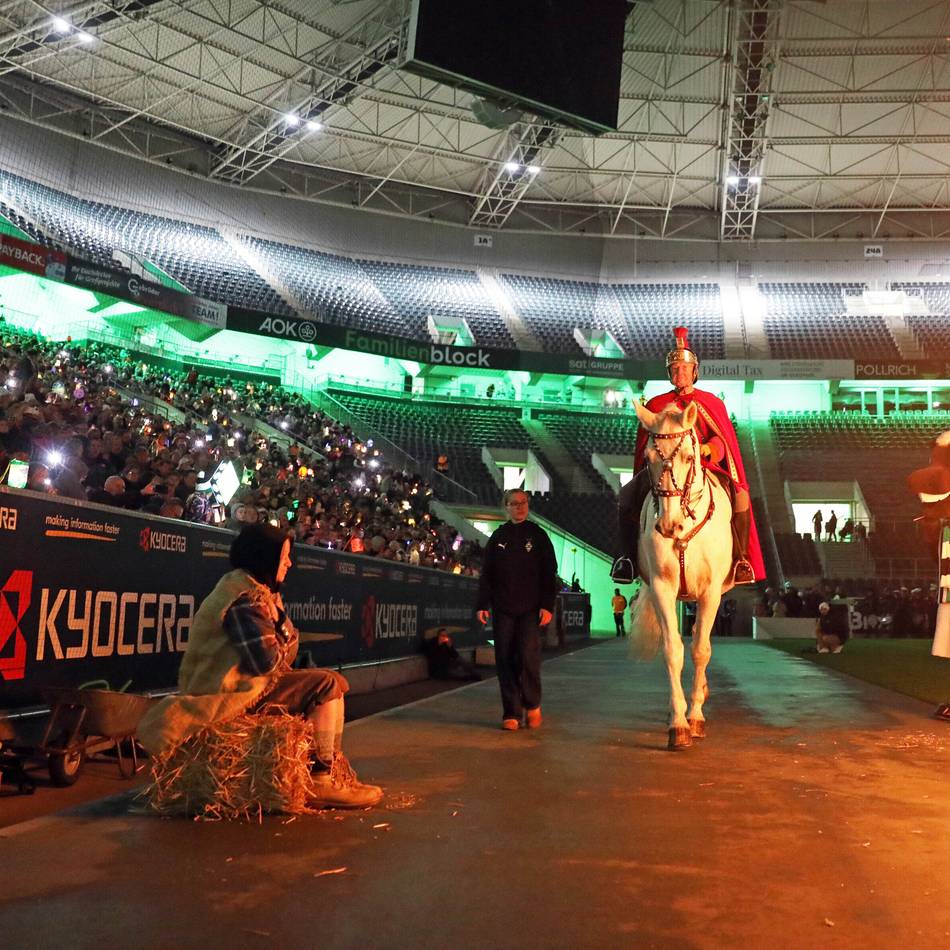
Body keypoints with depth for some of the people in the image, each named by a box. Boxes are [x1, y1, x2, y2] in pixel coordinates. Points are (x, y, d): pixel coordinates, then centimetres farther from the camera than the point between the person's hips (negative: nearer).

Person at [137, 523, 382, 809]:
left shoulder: (261, 592, 13)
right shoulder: (244, 599, -20)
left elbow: (287, 644, 11)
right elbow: (267, 661, -25)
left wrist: (281, 650, -10)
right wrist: (281, 650, -4)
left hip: (243, 680, 10)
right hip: (234, 691, -10)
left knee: (333, 683, 12)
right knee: (327, 686, -14)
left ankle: (335, 769, 15)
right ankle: (322, 781, -8)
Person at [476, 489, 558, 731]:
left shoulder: (538, 536, 7)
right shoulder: (498, 537, 12)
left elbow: (549, 574, 3)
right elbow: (486, 574, 11)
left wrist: (547, 606, -7)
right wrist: (482, 605, 2)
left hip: (531, 609, -2)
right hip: (503, 609, 2)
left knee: (528, 655, -13)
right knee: (505, 660, 0)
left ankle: (532, 704, 8)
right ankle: (511, 713, 7)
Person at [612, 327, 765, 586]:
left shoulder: (711, 402, 14)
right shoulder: (656, 405, 14)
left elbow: (723, 439, 5)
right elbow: (645, 444, 13)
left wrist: (707, 448, -17)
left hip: (706, 465, -1)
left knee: (739, 497, -26)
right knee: (627, 496, -21)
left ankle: (740, 558, -11)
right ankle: (628, 555, -6)